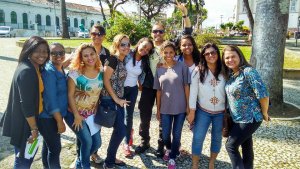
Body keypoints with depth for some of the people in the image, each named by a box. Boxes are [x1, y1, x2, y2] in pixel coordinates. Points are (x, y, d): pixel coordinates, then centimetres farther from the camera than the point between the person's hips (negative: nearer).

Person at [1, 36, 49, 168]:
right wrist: (34, 128, -20)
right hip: (24, 122, -9)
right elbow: (26, 103, -25)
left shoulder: (34, 68, 7)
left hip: (27, 120, 9)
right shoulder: (26, 71, -24)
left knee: (27, 156, 24)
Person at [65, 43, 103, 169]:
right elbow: (70, 95, -16)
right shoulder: (75, 72, -18)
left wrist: (97, 110, 6)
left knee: (97, 142, 8)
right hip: (75, 113, -5)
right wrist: (76, 116, -16)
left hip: (91, 114, 6)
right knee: (87, 141, -11)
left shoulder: (100, 72, -3)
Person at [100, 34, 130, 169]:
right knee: (121, 131, -5)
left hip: (118, 99, 9)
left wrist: (120, 99, 11)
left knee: (118, 130, 14)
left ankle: (111, 158, 31)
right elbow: (106, 80, -19)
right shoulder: (113, 59, -16)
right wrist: (116, 99, -16)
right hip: (110, 100, -9)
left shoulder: (122, 61, 10)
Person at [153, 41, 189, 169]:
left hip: (180, 107, -2)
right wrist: (158, 109, 8)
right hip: (165, 108, 2)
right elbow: (158, 91, 6)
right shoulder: (159, 70, 2)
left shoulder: (182, 67, -6)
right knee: (165, 134, 10)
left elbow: (186, 86, -3)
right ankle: (169, 149, 43)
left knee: (176, 134, 8)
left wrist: (188, 105, -3)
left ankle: (172, 158, 29)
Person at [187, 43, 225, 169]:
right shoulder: (198, 71, -8)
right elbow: (193, 91, -8)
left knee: (217, 138, 14)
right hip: (203, 111, -1)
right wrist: (192, 111, -9)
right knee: (198, 138, -1)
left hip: (221, 112, 2)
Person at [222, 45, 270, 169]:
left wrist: (264, 114, -12)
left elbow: (263, 94, -22)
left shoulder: (248, 71, -19)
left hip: (250, 118, -8)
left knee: (231, 145, -3)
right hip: (238, 119, 8)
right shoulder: (230, 74, 5)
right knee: (246, 147, 19)